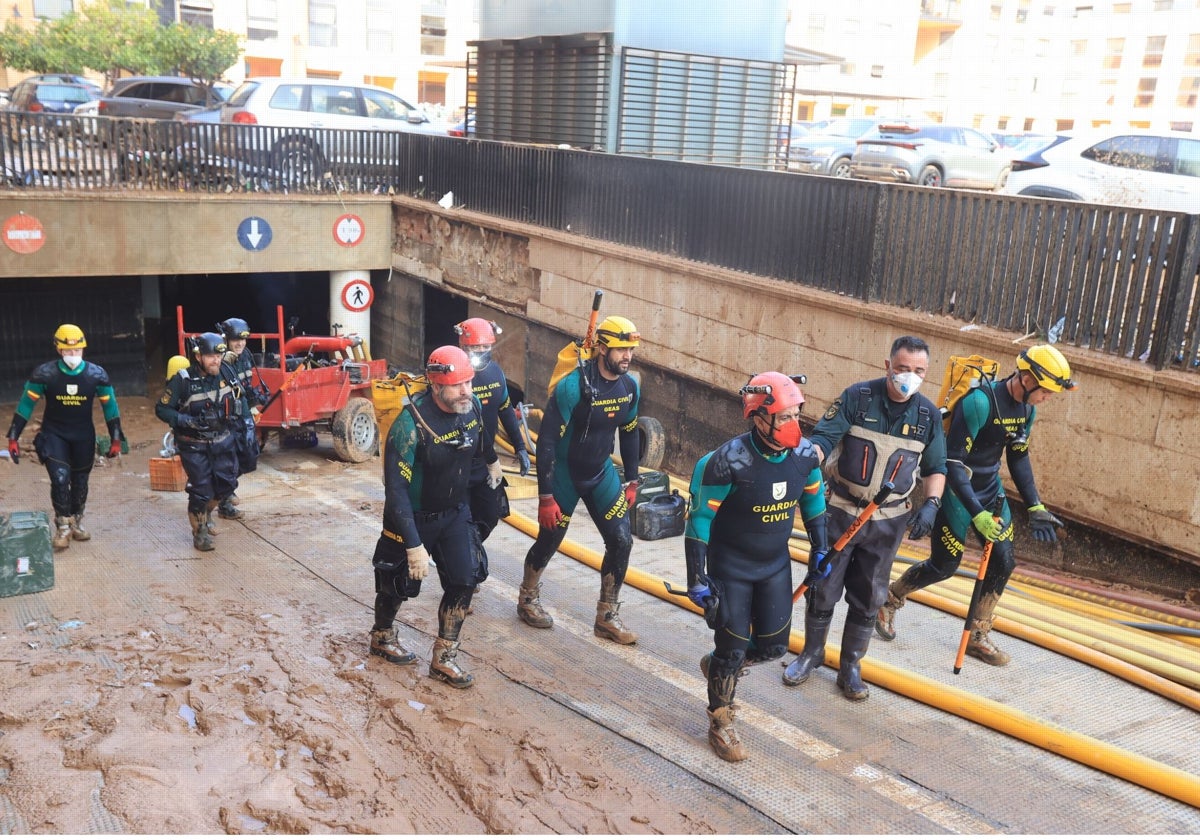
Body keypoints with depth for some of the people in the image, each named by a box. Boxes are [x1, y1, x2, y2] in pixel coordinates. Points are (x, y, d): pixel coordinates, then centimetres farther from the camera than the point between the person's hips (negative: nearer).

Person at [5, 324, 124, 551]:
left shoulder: (96, 374, -11)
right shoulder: (44, 374, -16)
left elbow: (109, 406, 0)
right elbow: (26, 405, -6)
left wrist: (116, 439, 0)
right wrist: (13, 438, -7)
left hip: (84, 436, 2)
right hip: (53, 434, -2)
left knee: (80, 481, 12)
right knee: (60, 479, -14)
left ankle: (76, 523, 32)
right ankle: (63, 528, -1)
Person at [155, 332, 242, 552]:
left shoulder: (225, 374, -2)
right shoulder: (182, 380, -17)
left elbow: (236, 398, 17)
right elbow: (162, 410, -14)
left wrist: (235, 418, 7)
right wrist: (190, 421, -25)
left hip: (223, 441, 5)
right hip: (194, 445, -5)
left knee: (227, 484, 10)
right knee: (201, 489, -3)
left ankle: (205, 511, 39)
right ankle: (200, 531, 17)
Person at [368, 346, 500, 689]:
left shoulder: (472, 406, -13)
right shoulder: (411, 424, -32)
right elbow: (396, 490, -30)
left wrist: (492, 460, 34)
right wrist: (414, 546, -32)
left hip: (456, 512, 5)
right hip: (413, 518, -5)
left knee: (464, 581, 0)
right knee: (399, 583, 14)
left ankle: (443, 659, 16)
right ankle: (382, 637, 44)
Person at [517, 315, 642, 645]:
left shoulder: (629, 387, -6)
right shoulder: (572, 387, -26)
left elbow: (629, 433, 10)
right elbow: (547, 442, -22)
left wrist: (631, 480, 12)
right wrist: (545, 496, -21)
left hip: (601, 473, 5)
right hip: (565, 473, -5)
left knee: (621, 541, -3)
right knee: (549, 540, 10)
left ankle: (607, 617, 13)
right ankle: (528, 598, 39)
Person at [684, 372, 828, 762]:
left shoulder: (805, 455, -11)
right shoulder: (728, 462, -27)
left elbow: (812, 499, 9)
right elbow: (698, 518, -19)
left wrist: (820, 548, 12)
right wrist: (697, 577, -18)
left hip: (775, 565, 5)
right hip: (730, 566, -5)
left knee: (773, 646, 9)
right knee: (733, 646, 2)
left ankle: (719, 666, 40)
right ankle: (720, 723, 25)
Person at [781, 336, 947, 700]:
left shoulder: (928, 414, -3)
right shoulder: (858, 396, -13)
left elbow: (935, 467, 7)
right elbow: (824, 437, -17)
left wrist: (930, 504, -9)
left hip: (888, 520, 2)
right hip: (840, 510, -2)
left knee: (868, 599, 12)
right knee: (823, 588, 9)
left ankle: (850, 667, 29)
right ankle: (811, 654, 32)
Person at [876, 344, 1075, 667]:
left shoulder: (1026, 408, -3)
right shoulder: (979, 402, -28)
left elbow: (1018, 457, 10)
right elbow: (953, 462, -28)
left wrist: (1035, 508, 4)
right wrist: (977, 513, -32)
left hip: (990, 489, 8)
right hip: (957, 491, -7)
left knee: (1003, 562, 4)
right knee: (944, 565, 2)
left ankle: (977, 637, 20)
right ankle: (889, 601, 28)